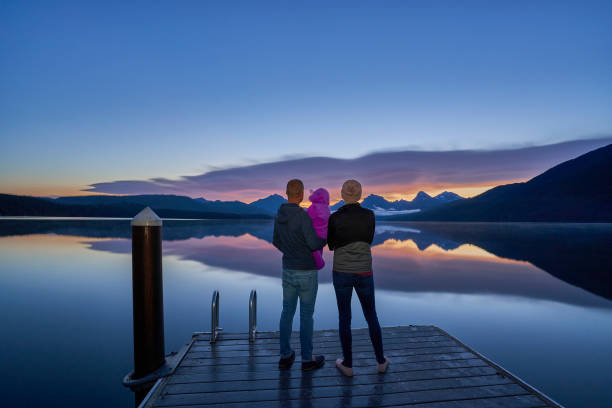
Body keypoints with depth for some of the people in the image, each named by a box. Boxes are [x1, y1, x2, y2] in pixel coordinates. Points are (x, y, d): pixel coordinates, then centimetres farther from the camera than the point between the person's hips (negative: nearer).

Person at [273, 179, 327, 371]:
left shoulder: (279, 215, 2)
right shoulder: (303, 216, -23)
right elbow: (314, 244, -24)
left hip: (288, 270, 6)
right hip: (307, 272, -6)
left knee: (287, 312, 16)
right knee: (306, 314, 7)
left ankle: (285, 356, 26)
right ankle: (307, 359, 21)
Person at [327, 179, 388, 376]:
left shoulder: (334, 218, -11)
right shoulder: (369, 215, -5)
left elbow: (331, 246, 4)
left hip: (342, 273, -1)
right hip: (364, 273, 2)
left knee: (344, 317, 13)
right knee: (371, 316, 19)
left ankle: (348, 364, 23)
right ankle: (381, 361, 30)